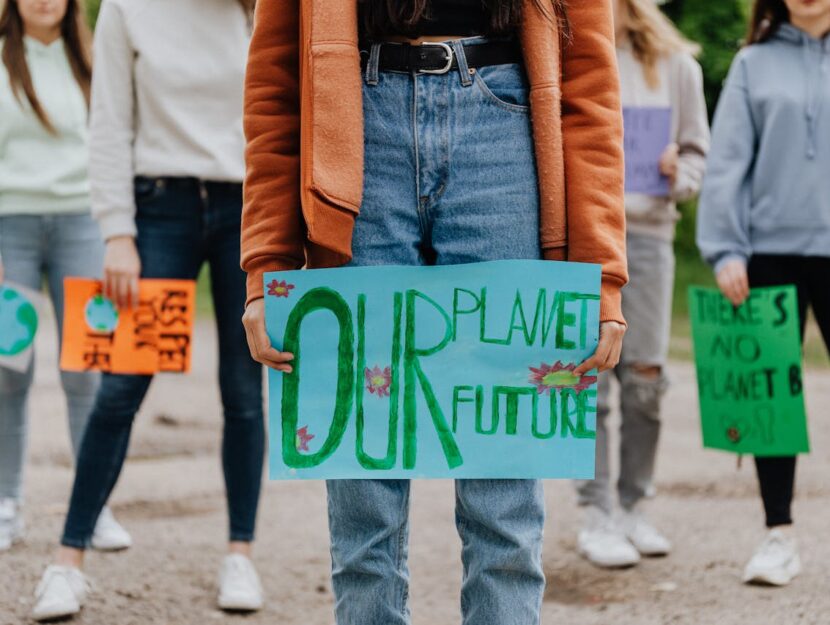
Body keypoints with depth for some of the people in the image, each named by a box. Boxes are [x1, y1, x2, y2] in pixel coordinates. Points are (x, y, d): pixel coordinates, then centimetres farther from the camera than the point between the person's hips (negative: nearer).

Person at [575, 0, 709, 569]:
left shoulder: (675, 65, 8)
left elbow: (698, 153, 12)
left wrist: (679, 175, -8)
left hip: (648, 231, 2)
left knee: (646, 376, 3)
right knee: (588, 377, -4)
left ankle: (635, 506, 16)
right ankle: (597, 516, 2)